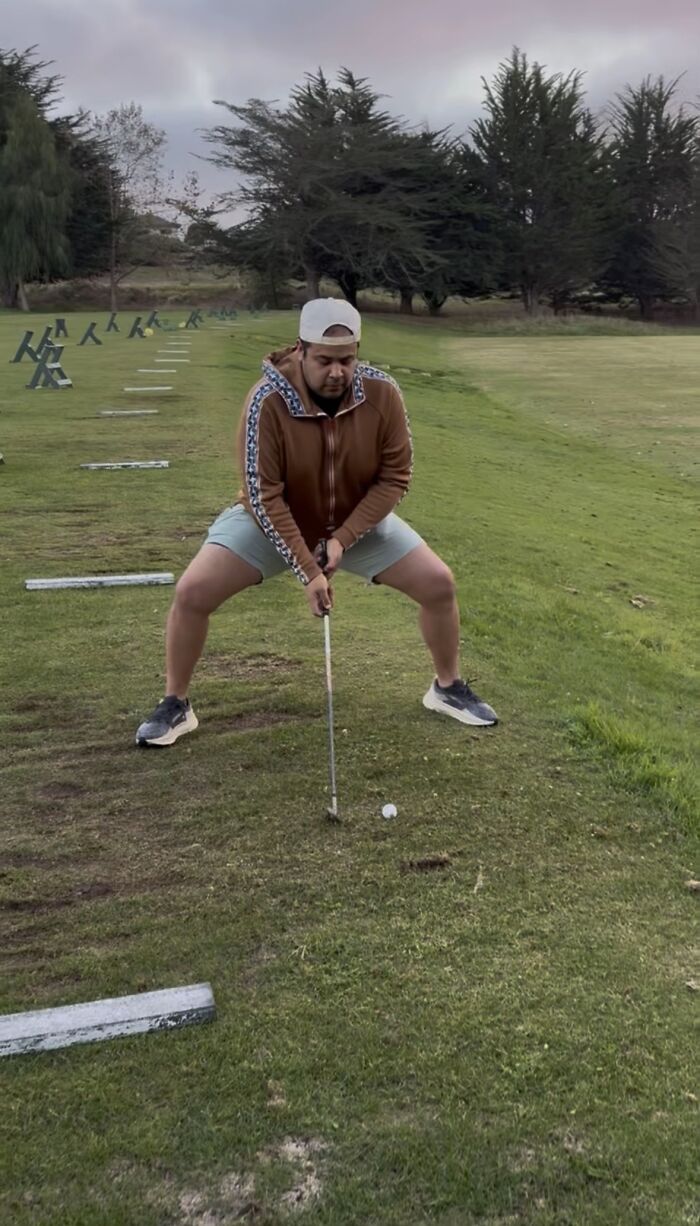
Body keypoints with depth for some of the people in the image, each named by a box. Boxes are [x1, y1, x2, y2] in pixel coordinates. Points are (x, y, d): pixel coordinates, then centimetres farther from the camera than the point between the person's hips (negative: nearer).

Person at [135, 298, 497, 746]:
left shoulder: (383, 393, -22)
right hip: (272, 520, -2)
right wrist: (307, 571, -29)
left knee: (439, 583, -6)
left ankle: (449, 689, 20)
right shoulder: (267, 400, -30)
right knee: (193, 593, -17)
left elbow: (395, 476, -14)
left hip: (359, 522, 2)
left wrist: (343, 538, -22)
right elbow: (265, 497, -27)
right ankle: (176, 706, 6)